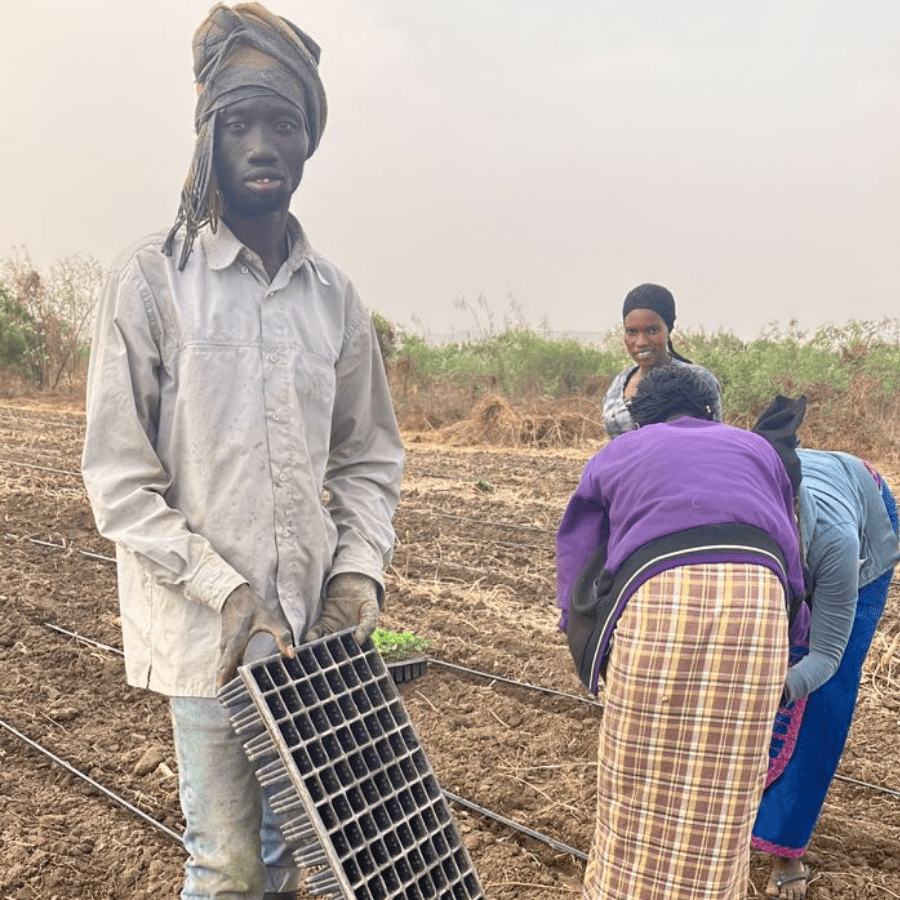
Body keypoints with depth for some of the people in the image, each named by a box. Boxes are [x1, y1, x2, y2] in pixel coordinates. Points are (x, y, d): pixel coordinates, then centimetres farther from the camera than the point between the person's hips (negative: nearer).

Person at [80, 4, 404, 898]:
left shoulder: (335, 297, 7)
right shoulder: (153, 277, -6)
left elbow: (368, 458, 11)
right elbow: (119, 478, -8)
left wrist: (359, 567, -4)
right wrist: (224, 590, -15)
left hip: (316, 627, 4)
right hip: (207, 630, -4)